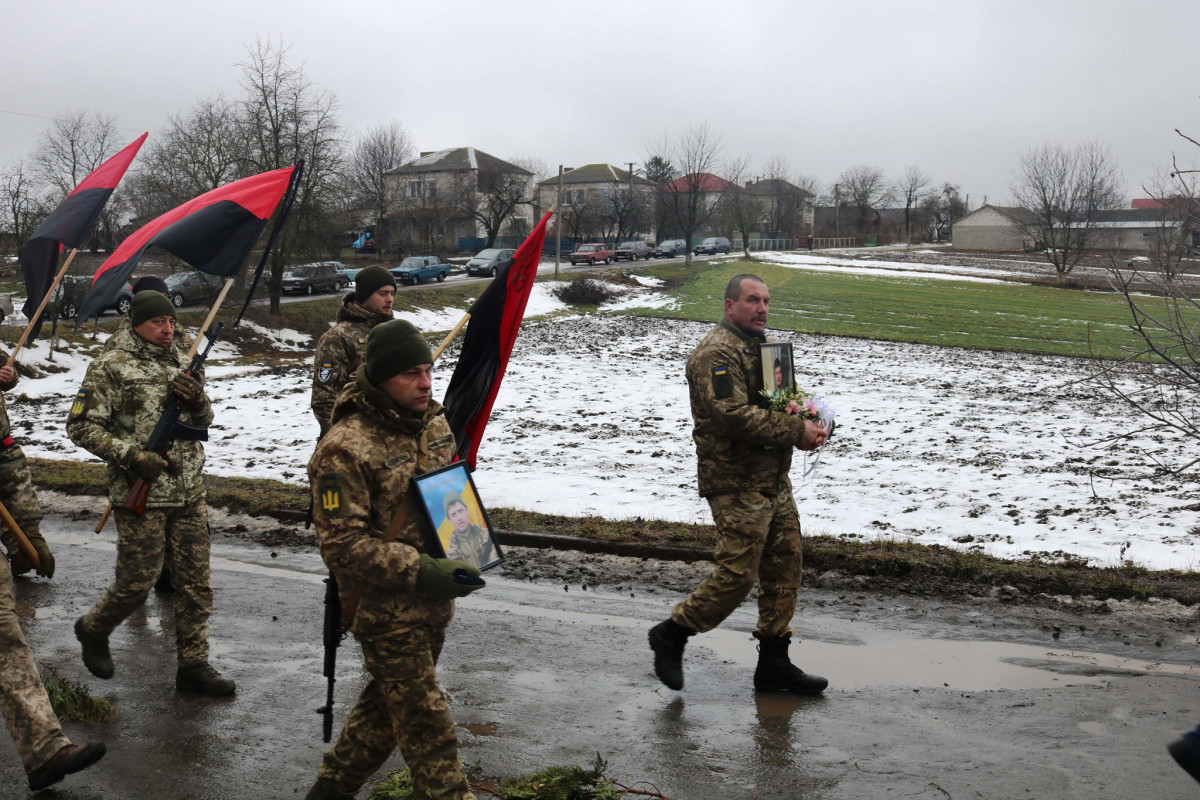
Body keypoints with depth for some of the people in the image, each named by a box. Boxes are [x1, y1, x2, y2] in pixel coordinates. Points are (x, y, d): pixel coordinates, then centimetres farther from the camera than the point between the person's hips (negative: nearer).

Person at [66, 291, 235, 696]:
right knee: (138, 579, 1)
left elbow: (204, 420, 17)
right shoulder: (111, 367, -6)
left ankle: (193, 665, 16)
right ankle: (92, 629, 30)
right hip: (142, 494, -6)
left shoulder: (178, 363, 12)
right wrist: (131, 455, -18)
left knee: (195, 579, 6)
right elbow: (81, 426, -9)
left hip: (190, 493, 6)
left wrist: (198, 400, -7)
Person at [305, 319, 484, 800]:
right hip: (385, 610, -8)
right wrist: (419, 571, -27)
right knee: (427, 725, -1)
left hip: (433, 602, 8)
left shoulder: (434, 422, 3)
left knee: (387, 703, 22)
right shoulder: (344, 449, -21)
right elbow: (342, 544, -22)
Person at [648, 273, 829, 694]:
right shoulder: (716, 353, -14)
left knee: (784, 565, 10)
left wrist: (806, 425, 3)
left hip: (773, 479, 10)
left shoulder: (760, 345, 19)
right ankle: (671, 633, 10)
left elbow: (780, 400, 26)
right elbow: (733, 414, -25)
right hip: (736, 482, -10)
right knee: (738, 572, -9)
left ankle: (774, 663, 20)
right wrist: (796, 430, -21)